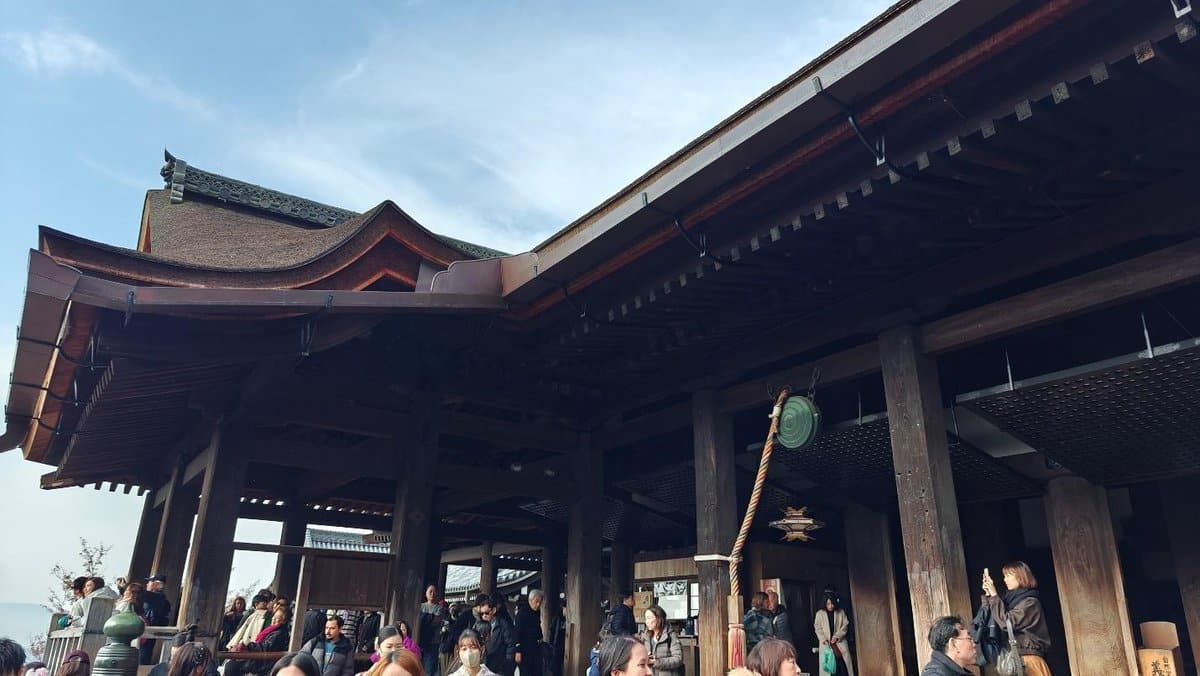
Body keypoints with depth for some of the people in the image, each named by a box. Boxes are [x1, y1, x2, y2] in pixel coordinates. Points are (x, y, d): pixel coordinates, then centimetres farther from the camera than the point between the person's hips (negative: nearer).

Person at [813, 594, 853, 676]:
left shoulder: (841, 612, 0)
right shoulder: (819, 614, -2)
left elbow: (845, 626, -1)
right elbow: (818, 628, 0)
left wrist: (837, 636, -12)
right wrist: (824, 640, -13)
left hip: (840, 642, 1)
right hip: (825, 643, -1)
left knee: (844, 662, -6)